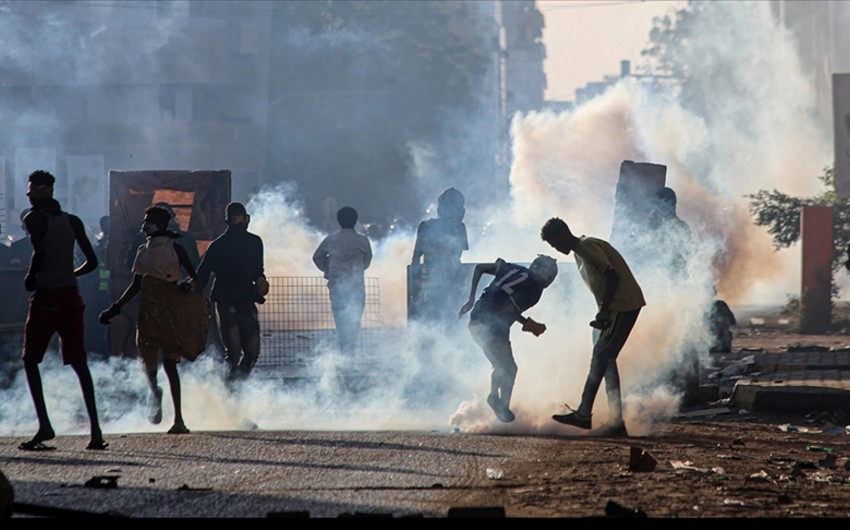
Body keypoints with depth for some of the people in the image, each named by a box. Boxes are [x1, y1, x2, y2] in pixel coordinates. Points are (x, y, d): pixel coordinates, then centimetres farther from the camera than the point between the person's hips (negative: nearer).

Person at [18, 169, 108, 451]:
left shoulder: (34, 218, -7)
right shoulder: (72, 221, 11)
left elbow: (40, 252, -23)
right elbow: (91, 261, 10)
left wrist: (30, 278, -7)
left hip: (46, 297, -5)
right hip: (71, 296, 5)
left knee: (31, 360, 6)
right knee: (79, 363, 7)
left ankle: (44, 425, -9)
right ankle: (95, 430, -1)